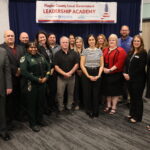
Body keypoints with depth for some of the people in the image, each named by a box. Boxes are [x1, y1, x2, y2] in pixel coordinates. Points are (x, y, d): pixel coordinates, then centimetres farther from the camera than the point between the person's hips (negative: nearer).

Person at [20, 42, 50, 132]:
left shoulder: (41, 57, 11)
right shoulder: (25, 58, -6)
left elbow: (48, 67, 12)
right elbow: (24, 72, -17)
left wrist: (46, 77, -5)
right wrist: (37, 79, -16)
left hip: (42, 83, 5)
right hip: (31, 84, -5)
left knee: (41, 102, 13)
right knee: (32, 103, 5)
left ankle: (40, 119, 32)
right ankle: (33, 123, 19)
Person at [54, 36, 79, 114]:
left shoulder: (73, 53, 3)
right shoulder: (57, 54, -2)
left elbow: (76, 64, 0)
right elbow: (56, 66, -7)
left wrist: (70, 73, -13)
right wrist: (64, 73, -16)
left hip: (71, 76, 2)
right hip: (61, 77, -2)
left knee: (70, 93, 11)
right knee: (60, 94, 1)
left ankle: (69, 107, 27)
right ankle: (61, 108, 17)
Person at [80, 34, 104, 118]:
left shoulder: (99, 51, 5)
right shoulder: (85, 51, 0)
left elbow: (102, 65, 4)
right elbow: (82, 65, -4)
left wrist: (98, 75, -8)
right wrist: (89, 76, -10)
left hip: (97, 74, 1)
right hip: (87, 74, -1)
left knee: (96, 93, 5)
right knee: (87, 93, 4)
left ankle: (96, 111, 19)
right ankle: (89, 111, 20)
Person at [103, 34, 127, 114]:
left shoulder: (120, 51, -8)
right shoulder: (105, 50, 10)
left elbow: (119, 63, -16)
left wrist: (110, 70, -20)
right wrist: (103, 68, -10)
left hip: (115, 74, -5)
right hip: (106, 74, 5)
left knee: (115, 90, 4)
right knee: (107, 90, 13)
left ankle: (114, 107, 16)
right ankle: (108, 105, 27)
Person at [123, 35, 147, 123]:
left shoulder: (143, 53, -9)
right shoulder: (131, 53, 13)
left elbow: (141, 68, -16)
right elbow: (126, 64, 11)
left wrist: (130, 75, -16)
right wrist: (125, 73, -6)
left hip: (138, 80, -6)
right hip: (130, 79, 6)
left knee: (137, 98, 3)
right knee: (132, 97, 15)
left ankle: (137, 117, 14)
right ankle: (132, 113, 28)